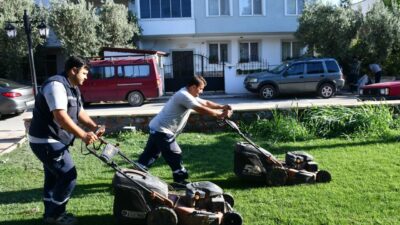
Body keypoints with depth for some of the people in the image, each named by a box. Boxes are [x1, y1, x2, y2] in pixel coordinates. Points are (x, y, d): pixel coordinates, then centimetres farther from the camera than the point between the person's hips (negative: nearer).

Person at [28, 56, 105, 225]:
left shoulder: (73, 89, 11)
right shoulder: (56, 85, -22)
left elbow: (79, 112, 13)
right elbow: (60, 116, -33)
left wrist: (94, 127, -4)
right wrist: (83, 135, -36)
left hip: (52, 140, 11)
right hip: (46, 141, -11)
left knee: (53, 176, 19)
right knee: (68, 176, -7)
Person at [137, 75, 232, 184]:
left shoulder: (189, 95, 13)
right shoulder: (184, 95, -20)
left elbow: (205, 103, 14)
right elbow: (201, 109, -24)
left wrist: (222, 107, 1)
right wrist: (220, 115, -19)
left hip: (157, 128, 11)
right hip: (162, 130, -11)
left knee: (150, 154, 16)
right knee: (175, 155, -2)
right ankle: (180, 180, 10)